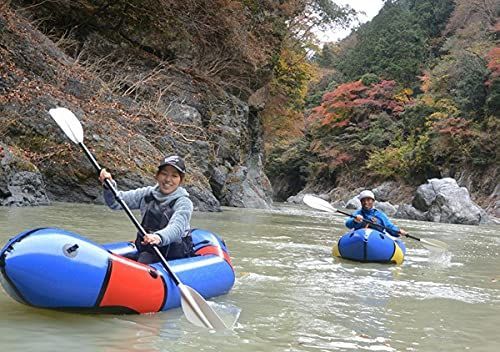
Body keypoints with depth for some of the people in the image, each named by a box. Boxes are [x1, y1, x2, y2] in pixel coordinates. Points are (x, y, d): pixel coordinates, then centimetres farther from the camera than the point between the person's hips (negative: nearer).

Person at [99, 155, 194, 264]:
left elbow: (176, 228, -26)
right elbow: (116, 202, 6)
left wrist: (159, 237, -48)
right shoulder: (147, 194, 8)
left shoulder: (184, 202, -7)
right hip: (146, 248, 5)